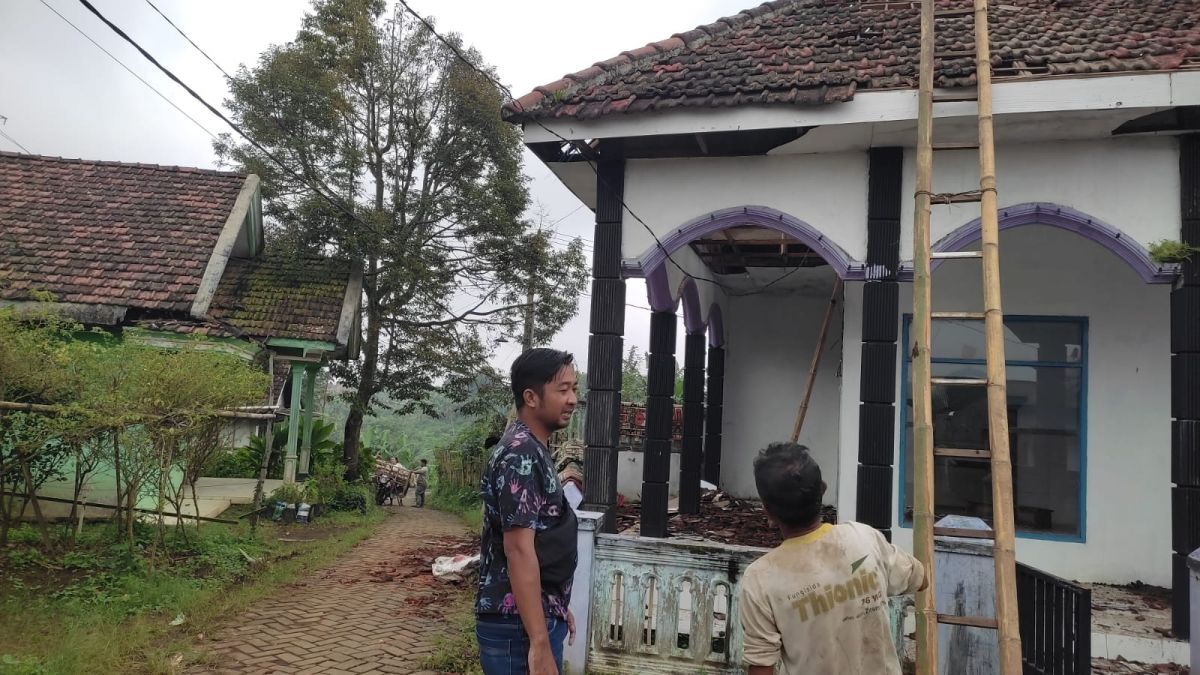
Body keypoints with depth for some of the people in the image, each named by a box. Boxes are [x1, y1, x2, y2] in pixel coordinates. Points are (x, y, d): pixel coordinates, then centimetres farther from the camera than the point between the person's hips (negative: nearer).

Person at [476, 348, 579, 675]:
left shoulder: (533, 451, 12)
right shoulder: (520, 454, -20)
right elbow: (519, 550, -25)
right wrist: (539, 645, -26)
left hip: (538, 617, 10)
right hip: (518, 626, -10)